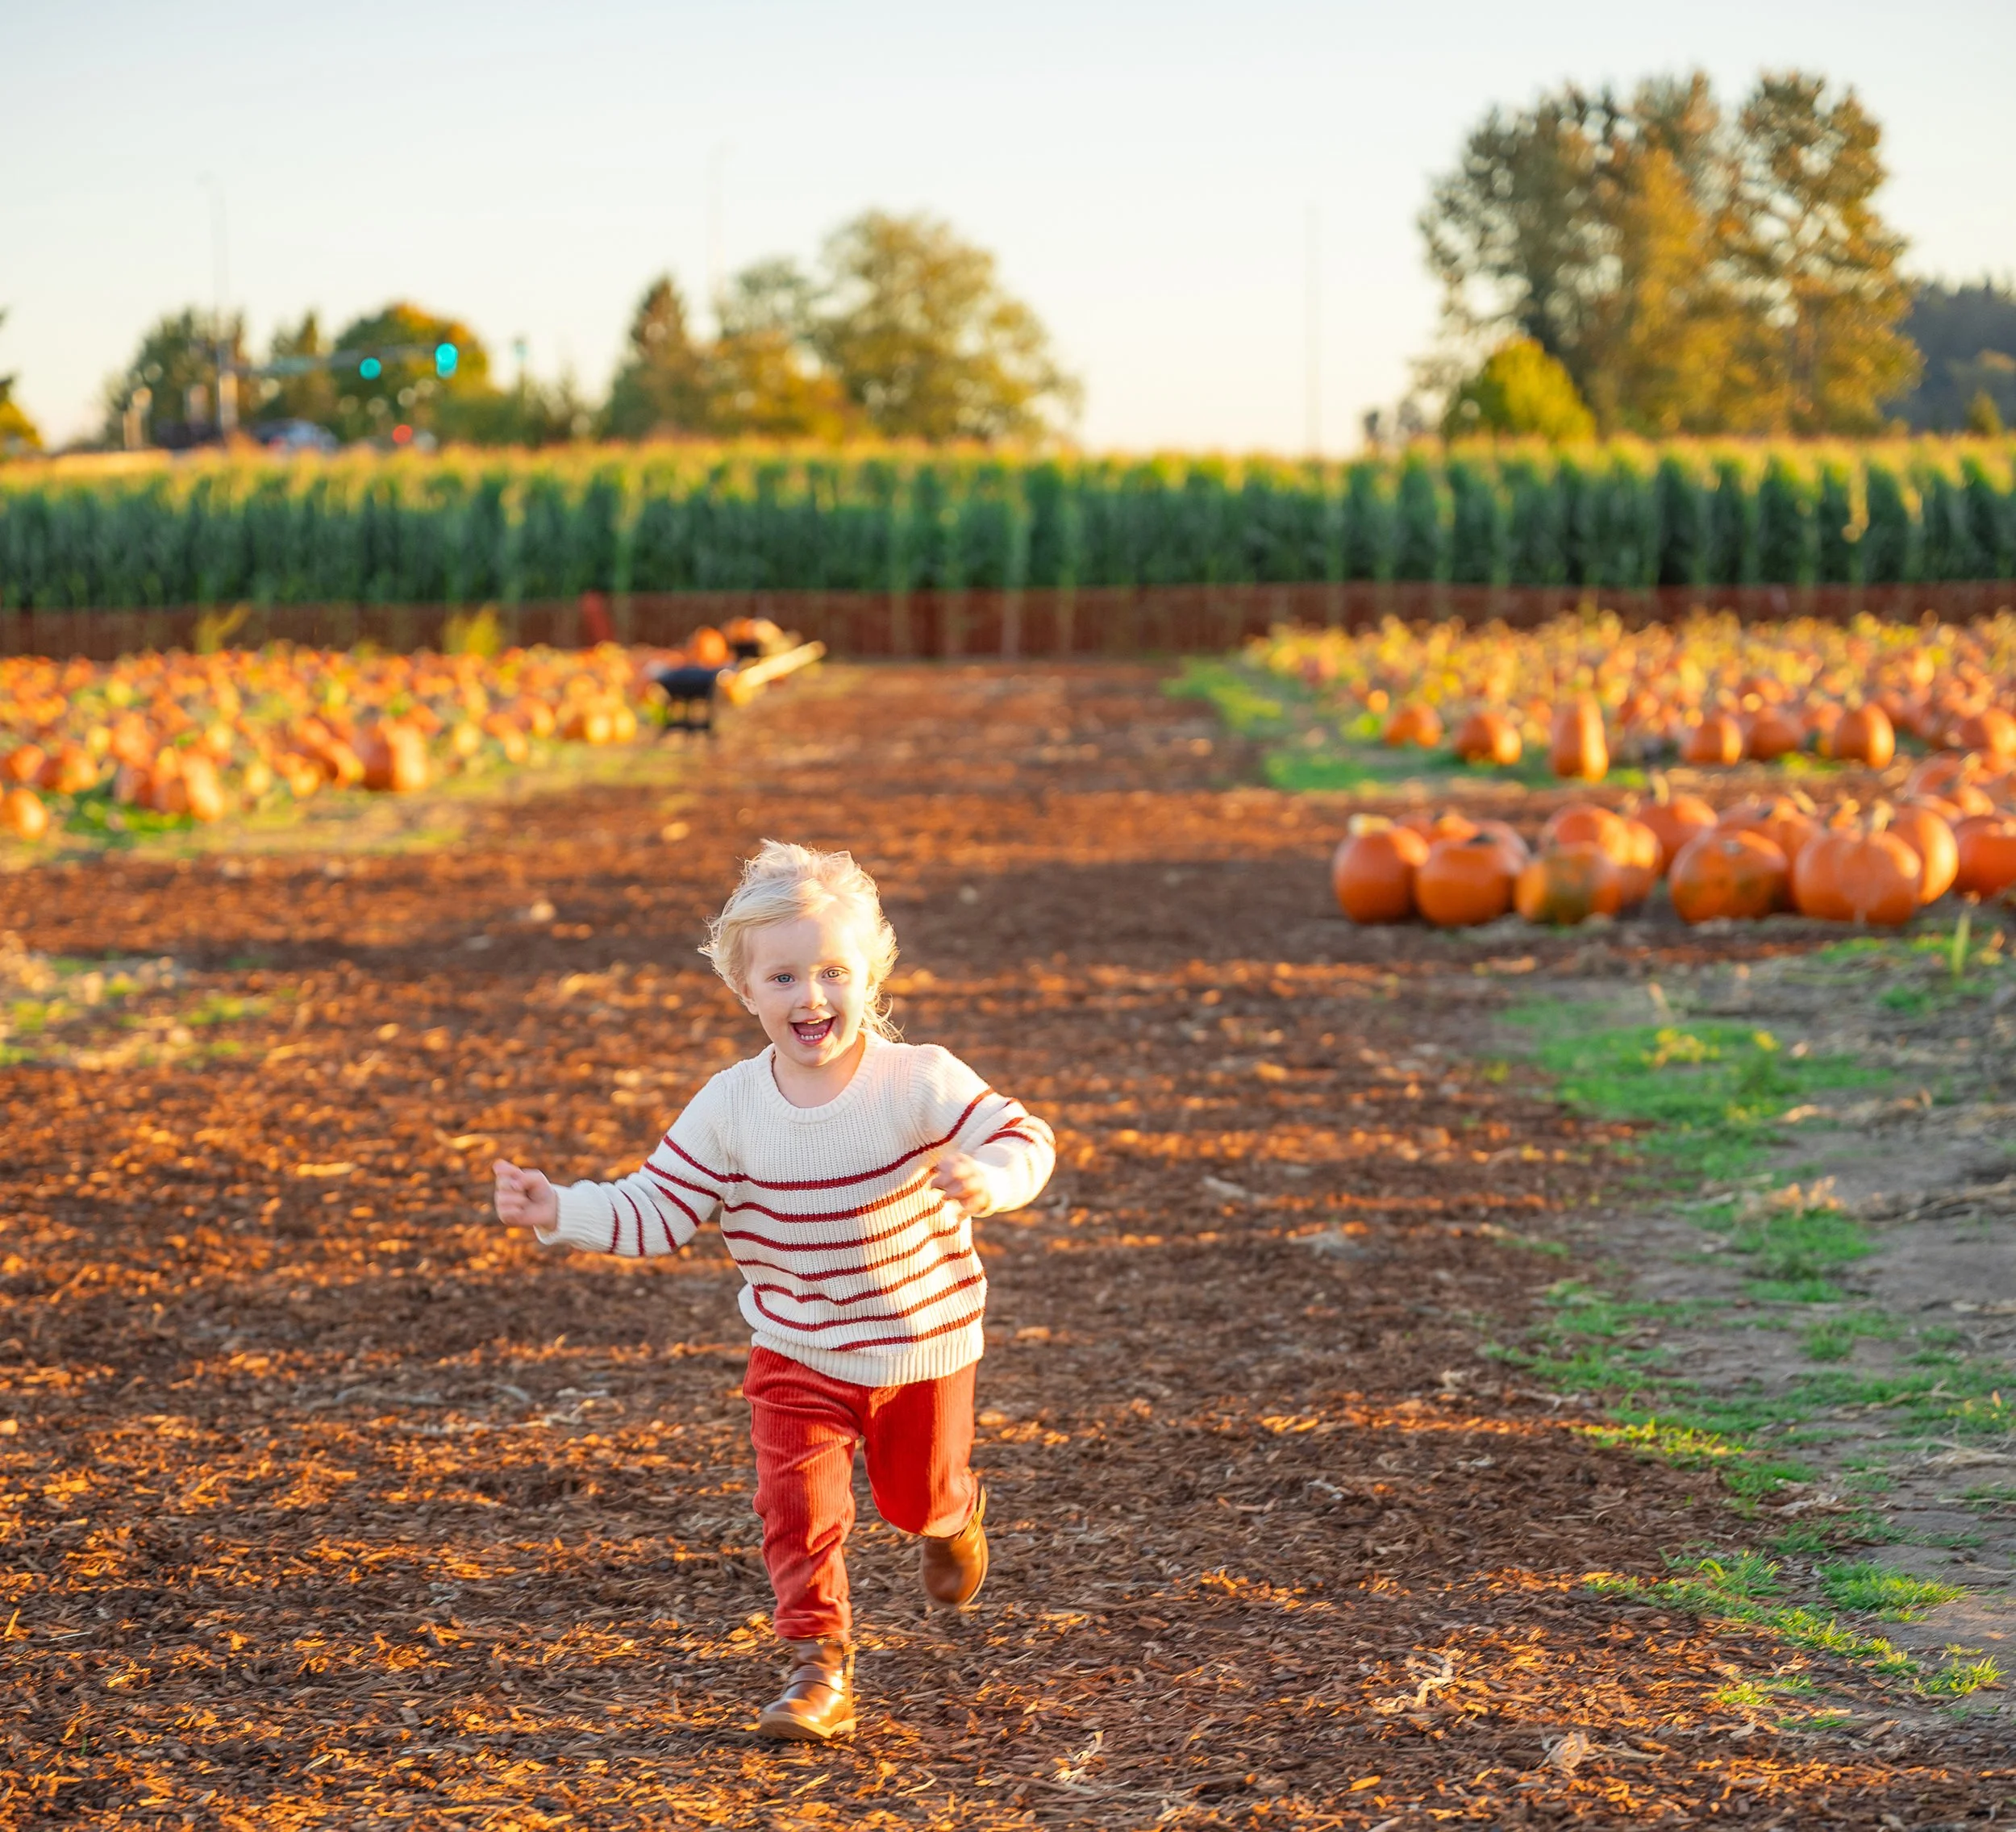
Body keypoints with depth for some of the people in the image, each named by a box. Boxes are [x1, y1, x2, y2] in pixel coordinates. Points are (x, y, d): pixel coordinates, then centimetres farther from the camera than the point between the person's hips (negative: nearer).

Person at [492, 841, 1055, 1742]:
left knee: (920, 1495, 19)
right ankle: (819, 1665, 0)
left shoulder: (920, 1081, -22)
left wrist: (987, 1179, -47)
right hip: (797, 1356, 1)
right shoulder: (729, 1108, -14)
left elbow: (1023, 1139, -24)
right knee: (799, 1505, -13)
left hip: (924, 1345, -1)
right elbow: (655, 1211, -9)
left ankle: (955, 1514, 56)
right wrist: (561, 1212, -22)